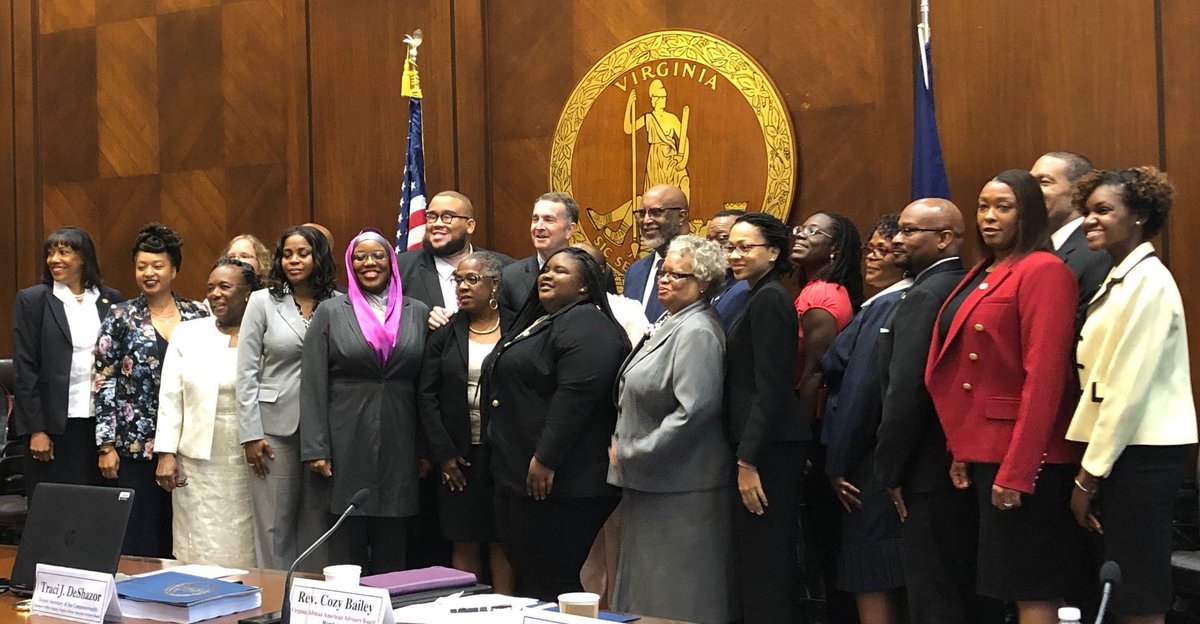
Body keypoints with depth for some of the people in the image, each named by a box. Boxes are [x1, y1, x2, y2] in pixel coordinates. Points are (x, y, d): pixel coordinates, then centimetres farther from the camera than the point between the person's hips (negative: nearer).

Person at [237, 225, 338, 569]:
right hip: (276, 427, -1)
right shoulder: (263, 302, 3)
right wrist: (251, 434, -5)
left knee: (317, 523, 7)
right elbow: (246, 372, 1)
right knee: (274, 524, 3)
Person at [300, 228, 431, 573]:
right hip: (347, 445, -1)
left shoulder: (418, 313, 8)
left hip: (400, 446, 2)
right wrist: (315, 449, -8)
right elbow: (313, 386, -1)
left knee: (392, 552, 6)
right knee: (347, 548, 2)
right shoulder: (330, 313, 4)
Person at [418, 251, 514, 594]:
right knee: (465, 543, 6)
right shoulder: (445, 335, 7)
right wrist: (443, 453, -5)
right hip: (459, 457, 2)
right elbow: (428, 396, 3)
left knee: (502, 543, 3)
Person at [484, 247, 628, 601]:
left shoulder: (586, 324, -12)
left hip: (554, 479, -10)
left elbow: (576, 394, -23)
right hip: (515, 475, 10)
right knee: (525, 578, 14)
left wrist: (545, 459, -24)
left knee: (551, 585, -5)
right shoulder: (535, 323, 20)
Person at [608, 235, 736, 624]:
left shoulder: (696, 332, -18)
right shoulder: (670, 325, 13)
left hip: (679, 488, -10)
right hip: (649, 482, 10)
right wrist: (623, 445, 12)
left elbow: (693, 410, -26)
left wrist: (632, 453, -18)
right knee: (648, 590, 17)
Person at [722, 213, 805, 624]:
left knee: (760, 564, -5)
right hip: (769, 447, 10)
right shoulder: (765, 297, 16)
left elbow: (770, 388, -20)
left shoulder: (768, 300, -13)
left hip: (767, 448, -10)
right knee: (773, 563, 15)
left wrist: (748, 461, -20)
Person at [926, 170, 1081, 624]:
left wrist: (1016, 470, -21)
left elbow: (1044, 376, -18)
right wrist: (962, 450, 9)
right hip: (985, 451, 9)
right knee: (1003, 586, 12)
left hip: (1024, 457, -9)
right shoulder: (982, 274, 16)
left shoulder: (1044, 271, -11)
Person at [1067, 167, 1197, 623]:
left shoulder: (1148, 281, -13)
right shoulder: (1119, 280, 15)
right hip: (1122, 450, 9)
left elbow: (1130, 385, -17)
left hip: (1144, 453, -9)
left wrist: (1089, 477, -14)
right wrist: (1091, 467, 11)